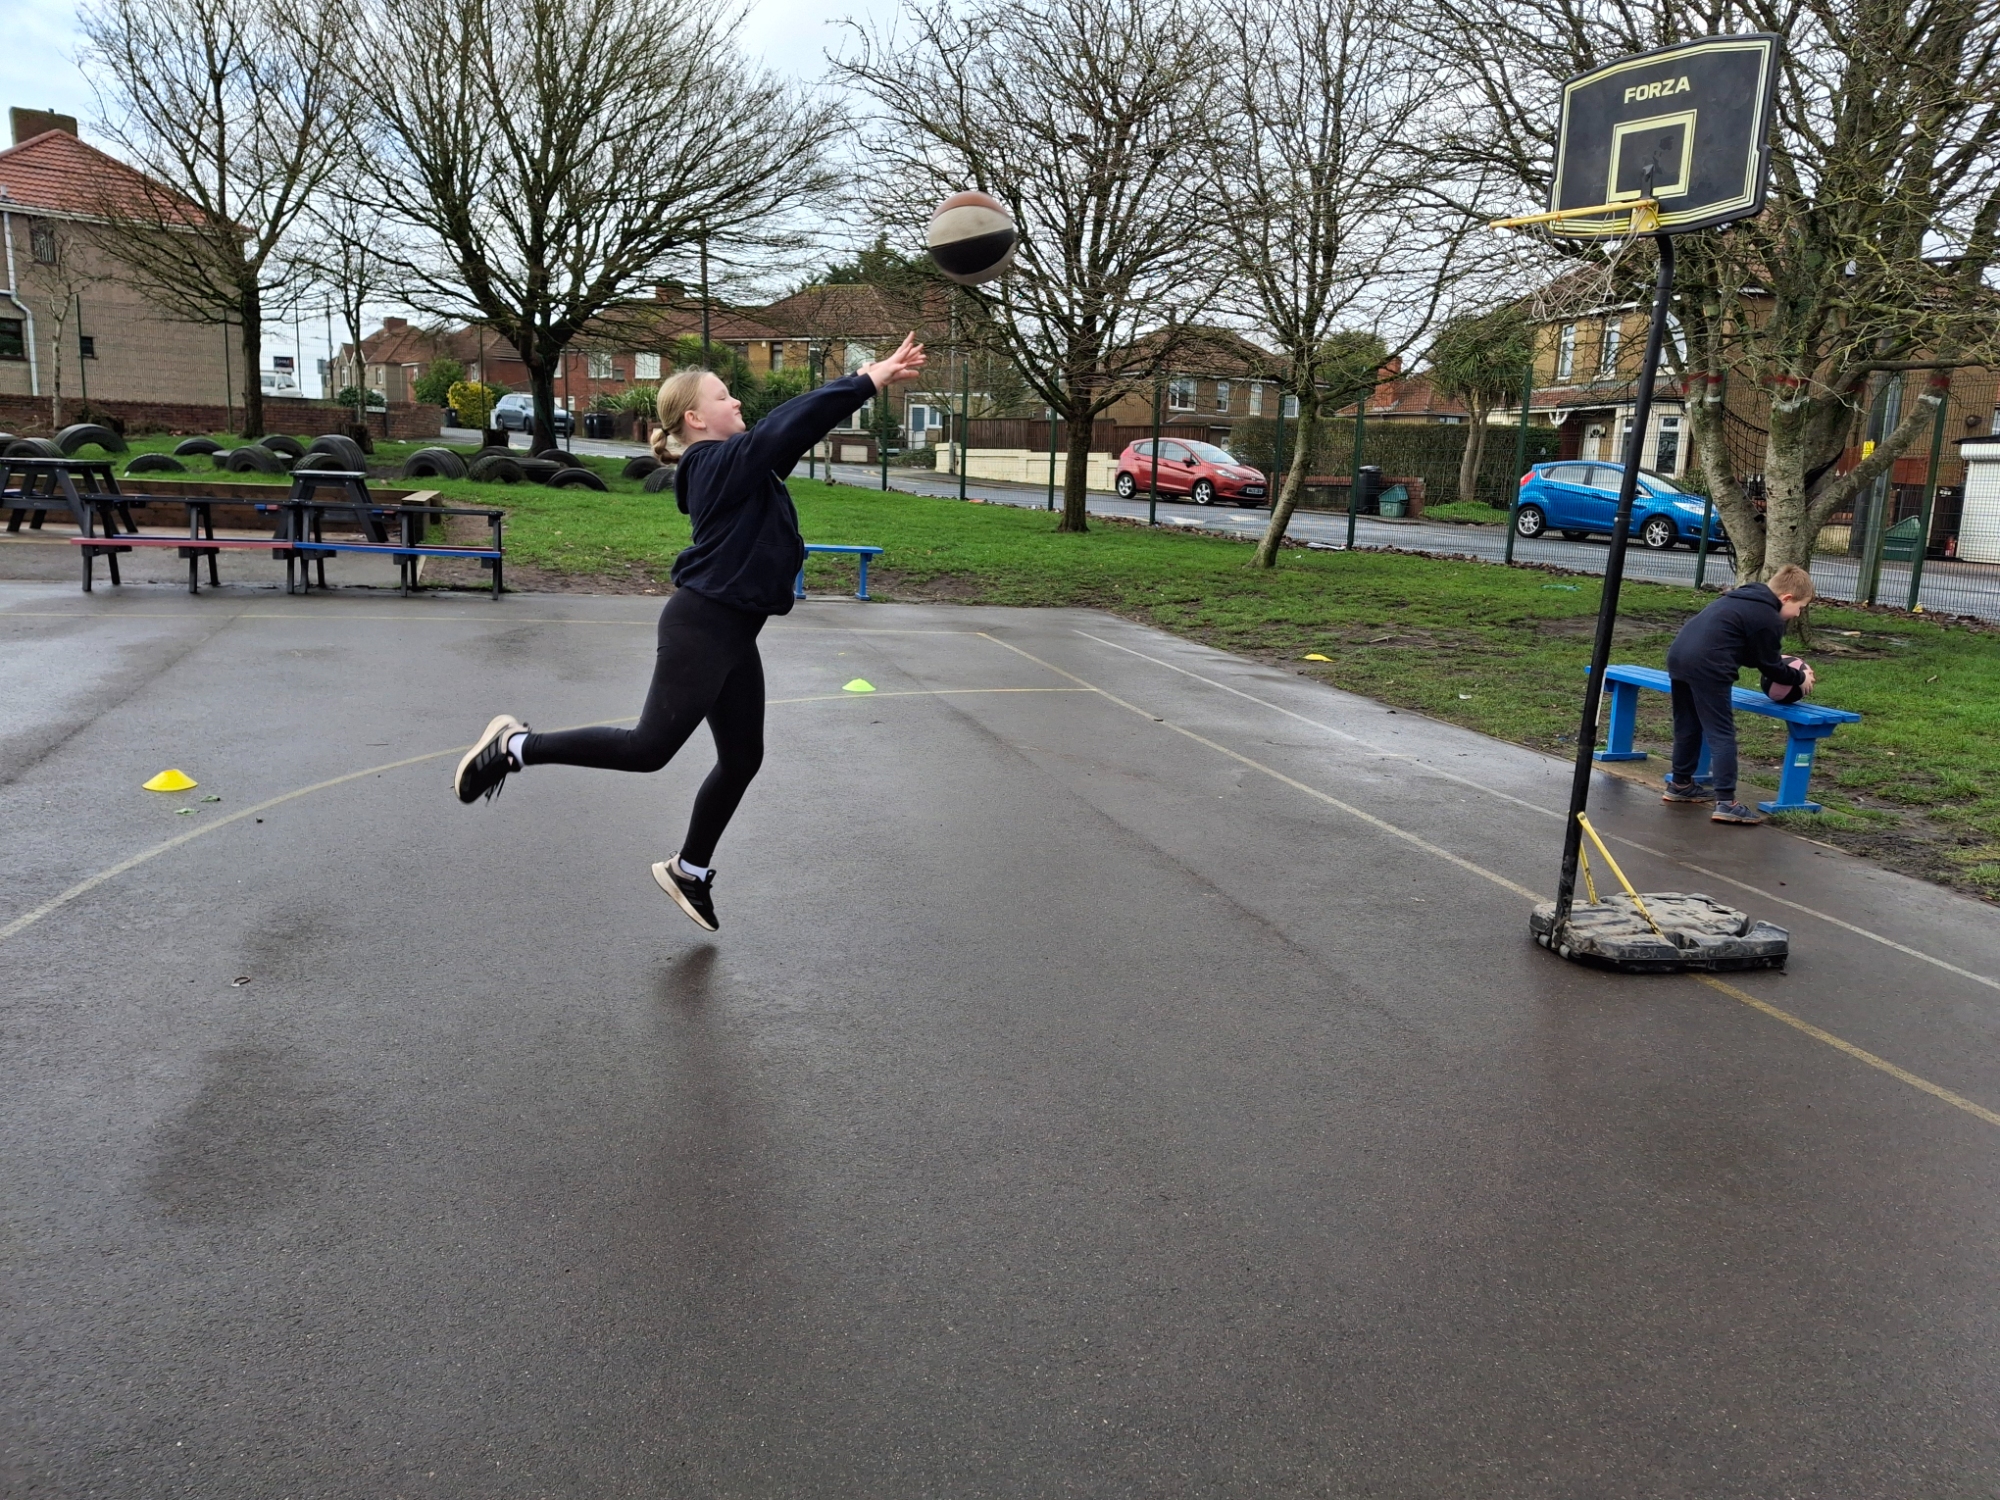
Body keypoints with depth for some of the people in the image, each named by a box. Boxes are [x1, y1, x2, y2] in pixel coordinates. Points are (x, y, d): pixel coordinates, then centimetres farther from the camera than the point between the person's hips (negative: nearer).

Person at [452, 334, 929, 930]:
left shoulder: (733, 464, 13)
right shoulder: (721, 462, -12)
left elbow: (796, 426, 15)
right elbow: (791, 423, -21)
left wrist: (872, 379, 7)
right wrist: (868, 381, -17)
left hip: (733, 633, 10)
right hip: (701, 626, -10)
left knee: (742, 757, 13)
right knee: (650, 748, -8)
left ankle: (689, 870, 29)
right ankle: (516, 747, 6)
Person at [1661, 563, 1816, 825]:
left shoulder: (1744, 598, 24)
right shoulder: (1769, 619, -3)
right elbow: (1771, 668, 4)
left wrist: (1779, 663, 29)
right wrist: (1799, 678, 20)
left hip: (1678, 653, 9)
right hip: (1706, 666, -9)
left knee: (1687, 726, 21)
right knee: (1722, 734, -5)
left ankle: (1680, 784, 32)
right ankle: (1726, 802, -8)